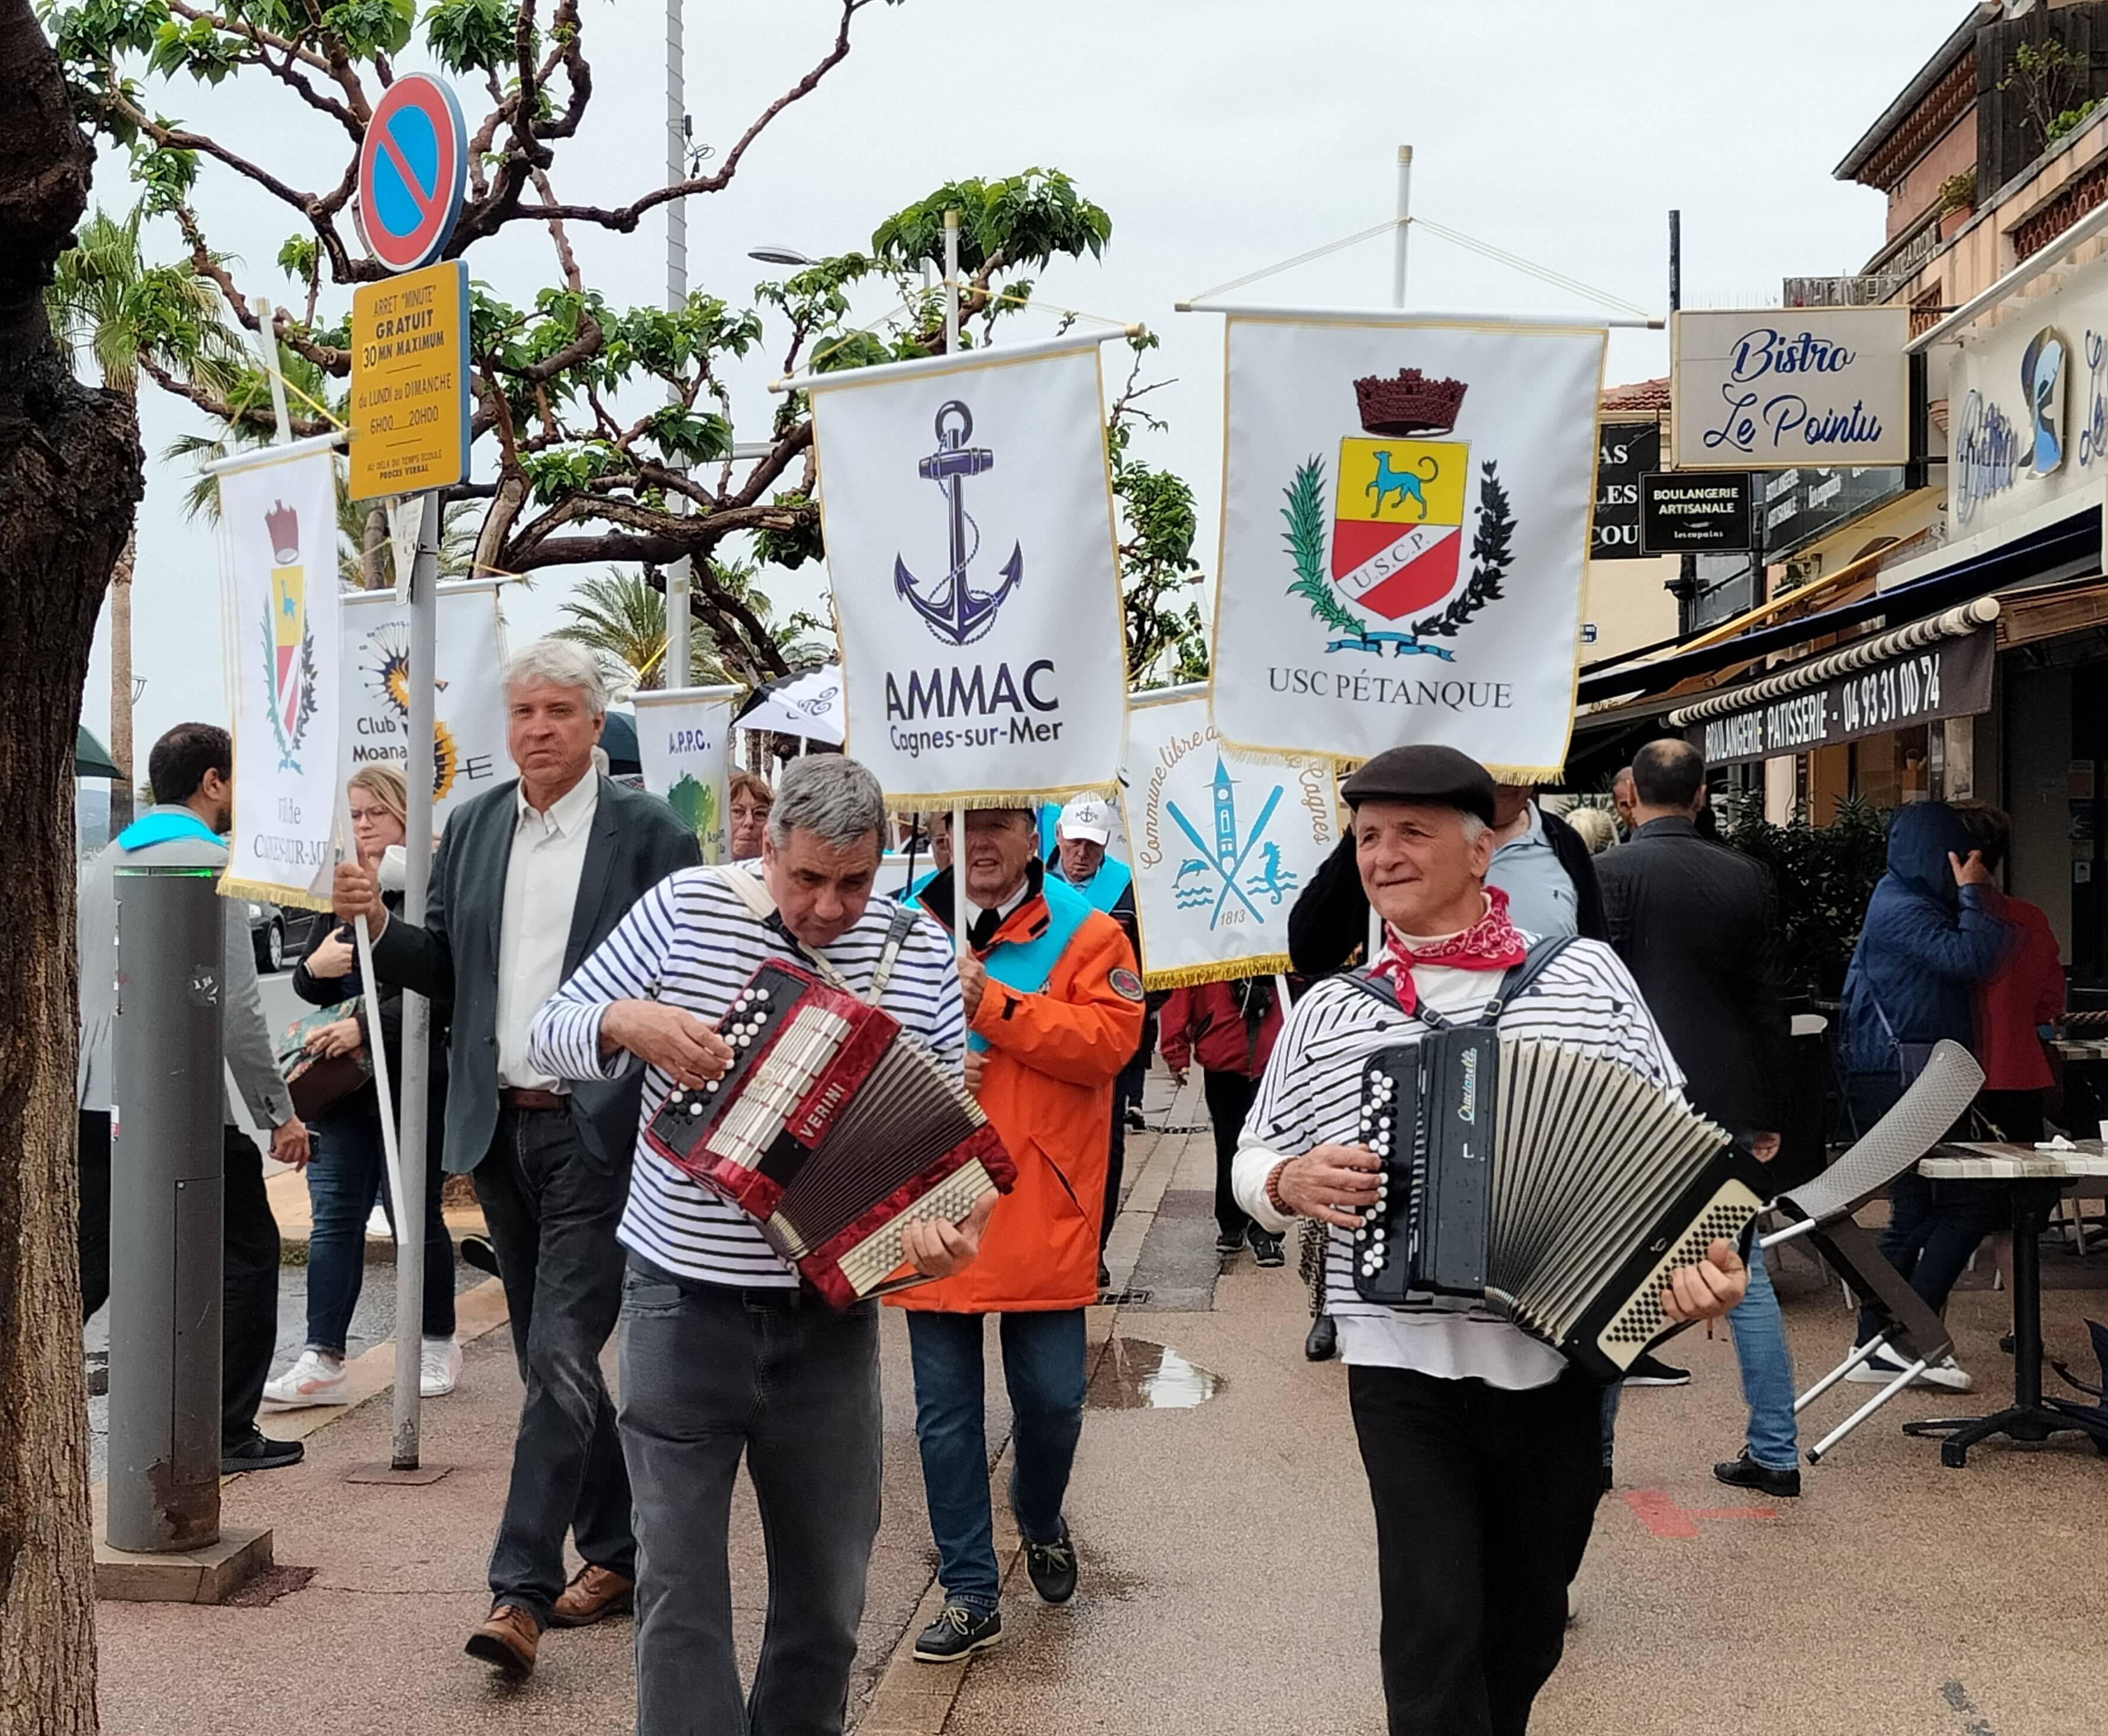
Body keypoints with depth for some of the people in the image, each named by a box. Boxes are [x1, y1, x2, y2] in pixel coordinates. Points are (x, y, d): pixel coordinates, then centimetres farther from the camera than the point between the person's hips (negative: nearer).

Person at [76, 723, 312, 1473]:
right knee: (248, 1253, 7)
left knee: (88, 1270, 12)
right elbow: (235, 1007, -14)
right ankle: (228, 1433, 8)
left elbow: (73, 992, 18)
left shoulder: (102, 865, 15)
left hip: (94, 1102, 7)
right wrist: (280, 1114, -8)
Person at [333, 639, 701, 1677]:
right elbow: (445, 972, 13)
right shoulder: (472, 828, 10)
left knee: (559, 1355, -9)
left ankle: (521, 1590, -4)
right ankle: (616, 1553, 29)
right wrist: (378, 927, -5)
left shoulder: (649, 834, -6)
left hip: (597, 1132, -6)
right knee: (550, 1357, 14)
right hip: (500, 1126, 6)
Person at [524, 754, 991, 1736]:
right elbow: (551, 1035, -1)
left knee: (828, 1589, 13)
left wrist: (954, 1225, -16)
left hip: (830, 1313, 2)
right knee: (680, 1583, 2)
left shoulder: (919, 952, -2)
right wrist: (626, 1021, -22)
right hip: (684, 1302, -1)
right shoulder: (684, 908, -5)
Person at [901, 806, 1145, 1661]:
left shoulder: (1084, 933, -1)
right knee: (945, 1410, 7)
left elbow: (1109, 1038, -15)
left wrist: (990, 1002, -20)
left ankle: (1041, 1519, 38)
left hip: (1040, 1218, -2)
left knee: (1051, 1401, 6)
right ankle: (969, 1594, 19)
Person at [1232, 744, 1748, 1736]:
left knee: (1529, 1615, 18)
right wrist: (1291, 1182, -13)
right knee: (1434, 1618, -7)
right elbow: (1253, 1165, 9)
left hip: (1558, 1358, 1)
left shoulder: (1588, 977, -1)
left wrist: (1704, 1250, -15)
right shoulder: (1328, 1011, 2)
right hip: (1404, 1366, -1)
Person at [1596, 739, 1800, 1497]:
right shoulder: (1746, 876, 4)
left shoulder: (1608, 874, -9)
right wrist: (1769, 1113, 14)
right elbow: (1767, 1001, 7)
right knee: (1745, 1277, 11)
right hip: (1723, 1106, 4)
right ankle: (1774, 1453, 15)